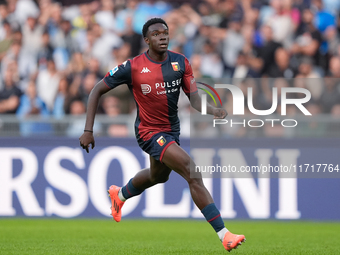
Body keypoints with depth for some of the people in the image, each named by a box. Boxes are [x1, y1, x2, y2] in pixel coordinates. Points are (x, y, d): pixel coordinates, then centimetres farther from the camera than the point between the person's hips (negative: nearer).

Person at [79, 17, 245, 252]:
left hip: (172, 129, 7)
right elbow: (97, 91, -9)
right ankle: (224, 235, -27)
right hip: (150, 132, -7)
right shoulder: (133, 67, -18)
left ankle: (119, 195, 64)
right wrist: (88, 130, -14)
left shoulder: (180, 63, -6)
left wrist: (214, 111, -31)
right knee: (191, 169, -24)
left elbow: (194, 99, -8)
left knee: (158, 176, 31)